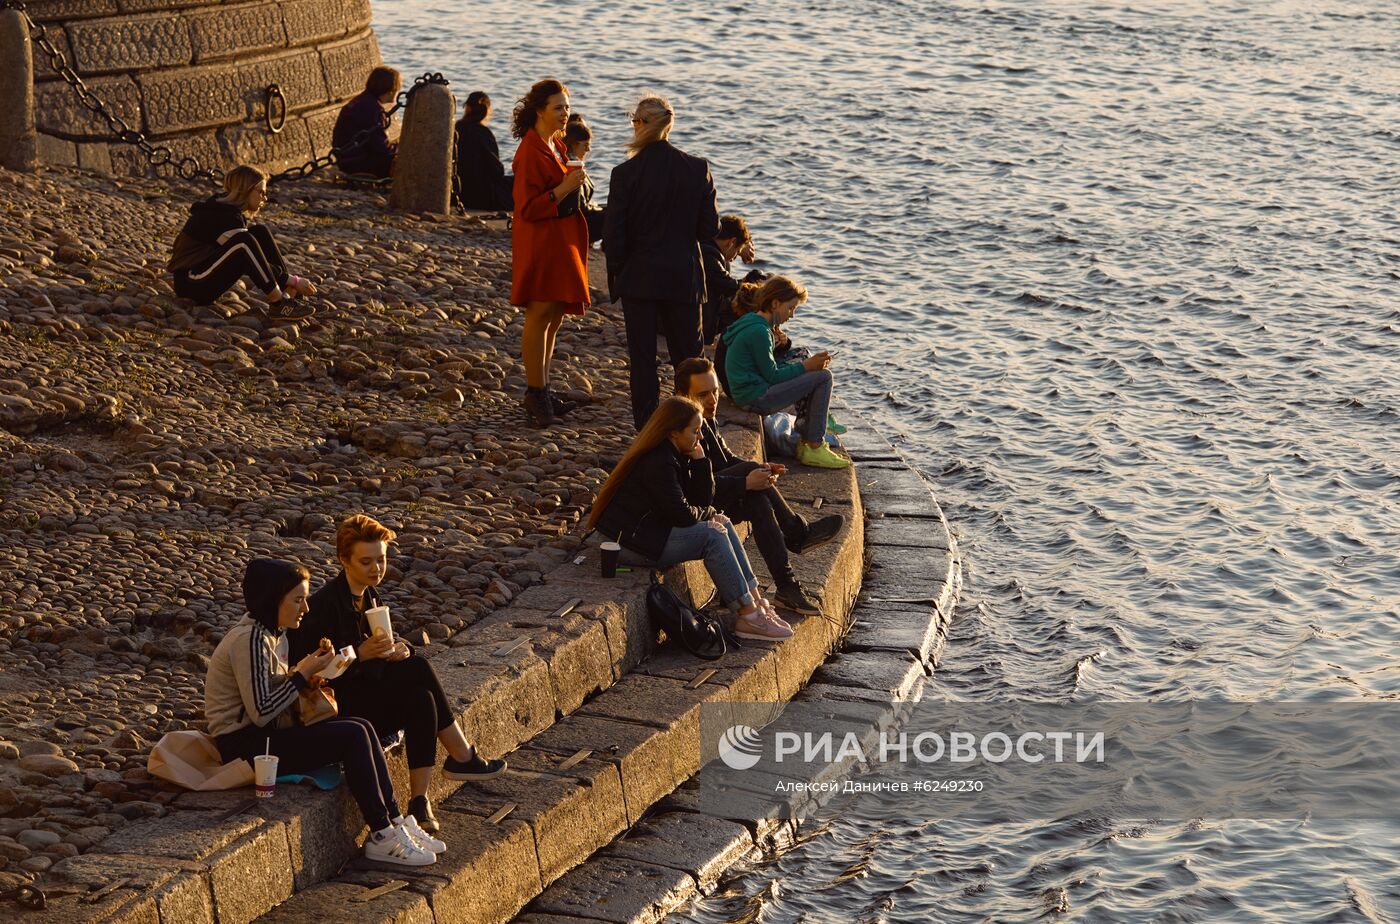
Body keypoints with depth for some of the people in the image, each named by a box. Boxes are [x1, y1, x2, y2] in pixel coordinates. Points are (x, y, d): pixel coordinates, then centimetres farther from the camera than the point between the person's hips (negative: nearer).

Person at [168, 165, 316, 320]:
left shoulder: (225, 208, 10)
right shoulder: (224, 217, -19)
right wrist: (293, 281, -17)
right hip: (193, 285, -10)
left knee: (260, 233, 1)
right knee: (243, 242, -31)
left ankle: (289, 292, -7)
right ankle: (279, 305, -29)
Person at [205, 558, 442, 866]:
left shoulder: (273, 632, 10)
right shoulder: (250, 640, -20)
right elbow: (260, 713, -22)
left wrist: (307, 671, -1)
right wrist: (303, 674, -14)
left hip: (264, 734, 10)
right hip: (244, 743, -10)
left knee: (362, 729, -2)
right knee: (352, 737, -17)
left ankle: (395, 822, -1)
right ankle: (381, 837, -11)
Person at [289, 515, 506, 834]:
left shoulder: (369, 598, 10)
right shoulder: (324, 604, -17)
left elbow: (378, 648, 16)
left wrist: (397, 650, -8)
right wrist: (360, 655, -29)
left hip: (365, 694, 8)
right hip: (335, 707, -8)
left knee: (421, 699, -20)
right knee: (417, 668, -22)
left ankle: (419, 801, -16)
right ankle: (462, 758, -10)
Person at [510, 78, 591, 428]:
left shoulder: (554, 146, 14)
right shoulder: (530, 152, -16)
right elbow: (528, 207, -20)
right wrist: (566, 187, -24)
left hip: (561, 242, 10)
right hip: (539, 244, -10)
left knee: (553, 319, 13)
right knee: (540, 317, -6)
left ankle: (540, 393, 20)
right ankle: (536, 394, -1)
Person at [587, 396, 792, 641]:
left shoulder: (677, 456, 10)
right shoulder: (657, 463, -21)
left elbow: (703, 501, 8)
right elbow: (682, 514, -22)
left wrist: (700, 461, -2)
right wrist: (709, 514, -2)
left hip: (654, 528, 11)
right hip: (630, 543, -11)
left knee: (723, 524, 6)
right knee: (711, 535, -17)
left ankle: (755, 601, 2)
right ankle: (748, 616, -14)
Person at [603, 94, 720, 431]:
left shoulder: (626, 173, -12)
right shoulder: (697, 169, -5)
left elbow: (613, 235, -9)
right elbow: (710, 227, -1)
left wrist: (616, 276, 5)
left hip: (639, 277, -2)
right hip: (684, 278, 2)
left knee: (642, 357, 6)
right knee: (687, 356, 12)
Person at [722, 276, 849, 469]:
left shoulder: (752, 323, 13)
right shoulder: (758, 332, -18)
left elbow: (772, 367, 16)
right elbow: (772, 376, -16)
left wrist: (809, 363, 7)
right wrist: (805, 366, -7)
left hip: (747, 393, 11)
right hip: (755, 398, -11)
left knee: (818, 373, 21)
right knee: (823, 377, -11)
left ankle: (807, 441, 15)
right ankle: (814, 448, -9)